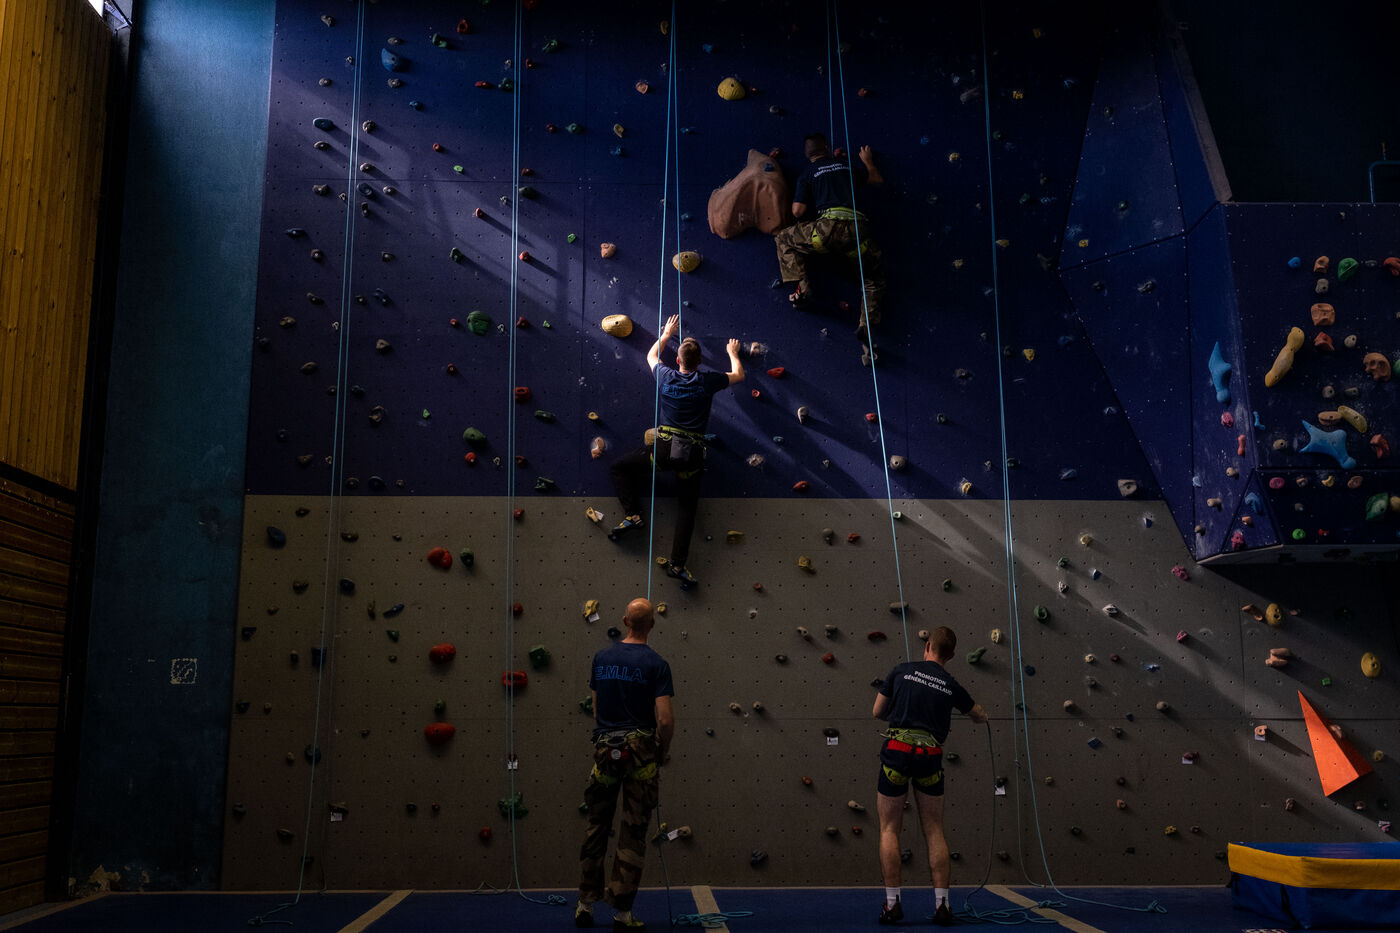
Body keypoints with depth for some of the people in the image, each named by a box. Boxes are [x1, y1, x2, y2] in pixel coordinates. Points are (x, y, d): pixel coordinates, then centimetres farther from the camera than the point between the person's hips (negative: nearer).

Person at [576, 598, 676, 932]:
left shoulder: (602, 658, 5)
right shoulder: (656, 664, -7)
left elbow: (596, 707, 12)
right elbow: (665, 719, -13)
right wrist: (662, 754, 2)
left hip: (605, 749, 3)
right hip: (640, 749, -3)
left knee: (597, 827, 14)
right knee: (633, 832, 3)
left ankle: (586, 904, 20)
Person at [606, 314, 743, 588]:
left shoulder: (667, 377, 2)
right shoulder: (707, 382, 0)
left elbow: (651, 355, 26)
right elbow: (738, 375, 21)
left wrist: (666, 333, 40)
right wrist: (733, 353, 38)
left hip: (664, 446, -1)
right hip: (693, 453, 1)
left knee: (619, 468, 18)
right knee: (687, 507, 7)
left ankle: (632, 514, 2)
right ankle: (677, 563, -5)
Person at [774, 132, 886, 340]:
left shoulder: (808, 173, 14)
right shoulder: (846, 165, 24)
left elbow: (798, 211, 7)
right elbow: (878, 178, 36)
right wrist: (868, 161, 56)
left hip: (828, 227, -3)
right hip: (857, 228, 3)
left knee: (784, 238, 19)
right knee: (876, 274, 24)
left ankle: (802, 287, 3)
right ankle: (867, 320, 5)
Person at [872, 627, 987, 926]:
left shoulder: (902, 671, 6)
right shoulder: (951, 685, 11)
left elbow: (877, 712, 11)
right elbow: (980, 716, 28)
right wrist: (980, 715, 52)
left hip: (897, 750, -1)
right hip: (930, 756, 2)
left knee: (889, 829, 7)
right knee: (934, 831, 11)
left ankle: (892, 904, 5)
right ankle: (942, 904, 9)